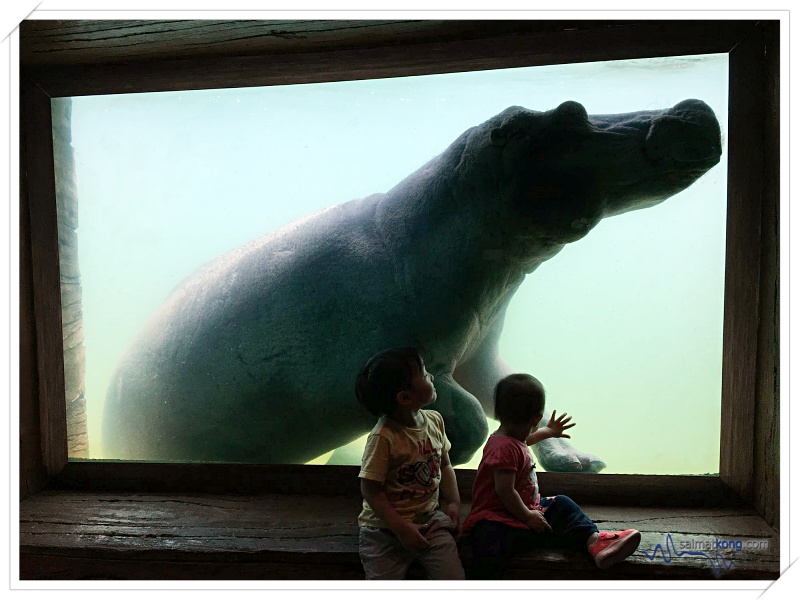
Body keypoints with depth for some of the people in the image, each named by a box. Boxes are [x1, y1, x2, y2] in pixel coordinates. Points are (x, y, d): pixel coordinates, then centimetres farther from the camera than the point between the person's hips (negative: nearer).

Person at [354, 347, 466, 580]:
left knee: (455, 578, -7)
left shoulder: (435, 421, -2)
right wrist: (401, 528, -19)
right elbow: (371, 489, -17)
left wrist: (454, 503, 0)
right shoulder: (383, 436, -22)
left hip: (430, 518, 5)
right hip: (385, 528, -5)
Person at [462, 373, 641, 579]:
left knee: (562, 506, 6)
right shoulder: (504, 448, -23)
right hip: (497, 517, -11)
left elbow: (525, 439, 39)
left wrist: (548, 431, 50)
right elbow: (505, 491, -25)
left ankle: (595, 540, -10)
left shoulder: (513, 438, 10)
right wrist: (527, 516, -14)